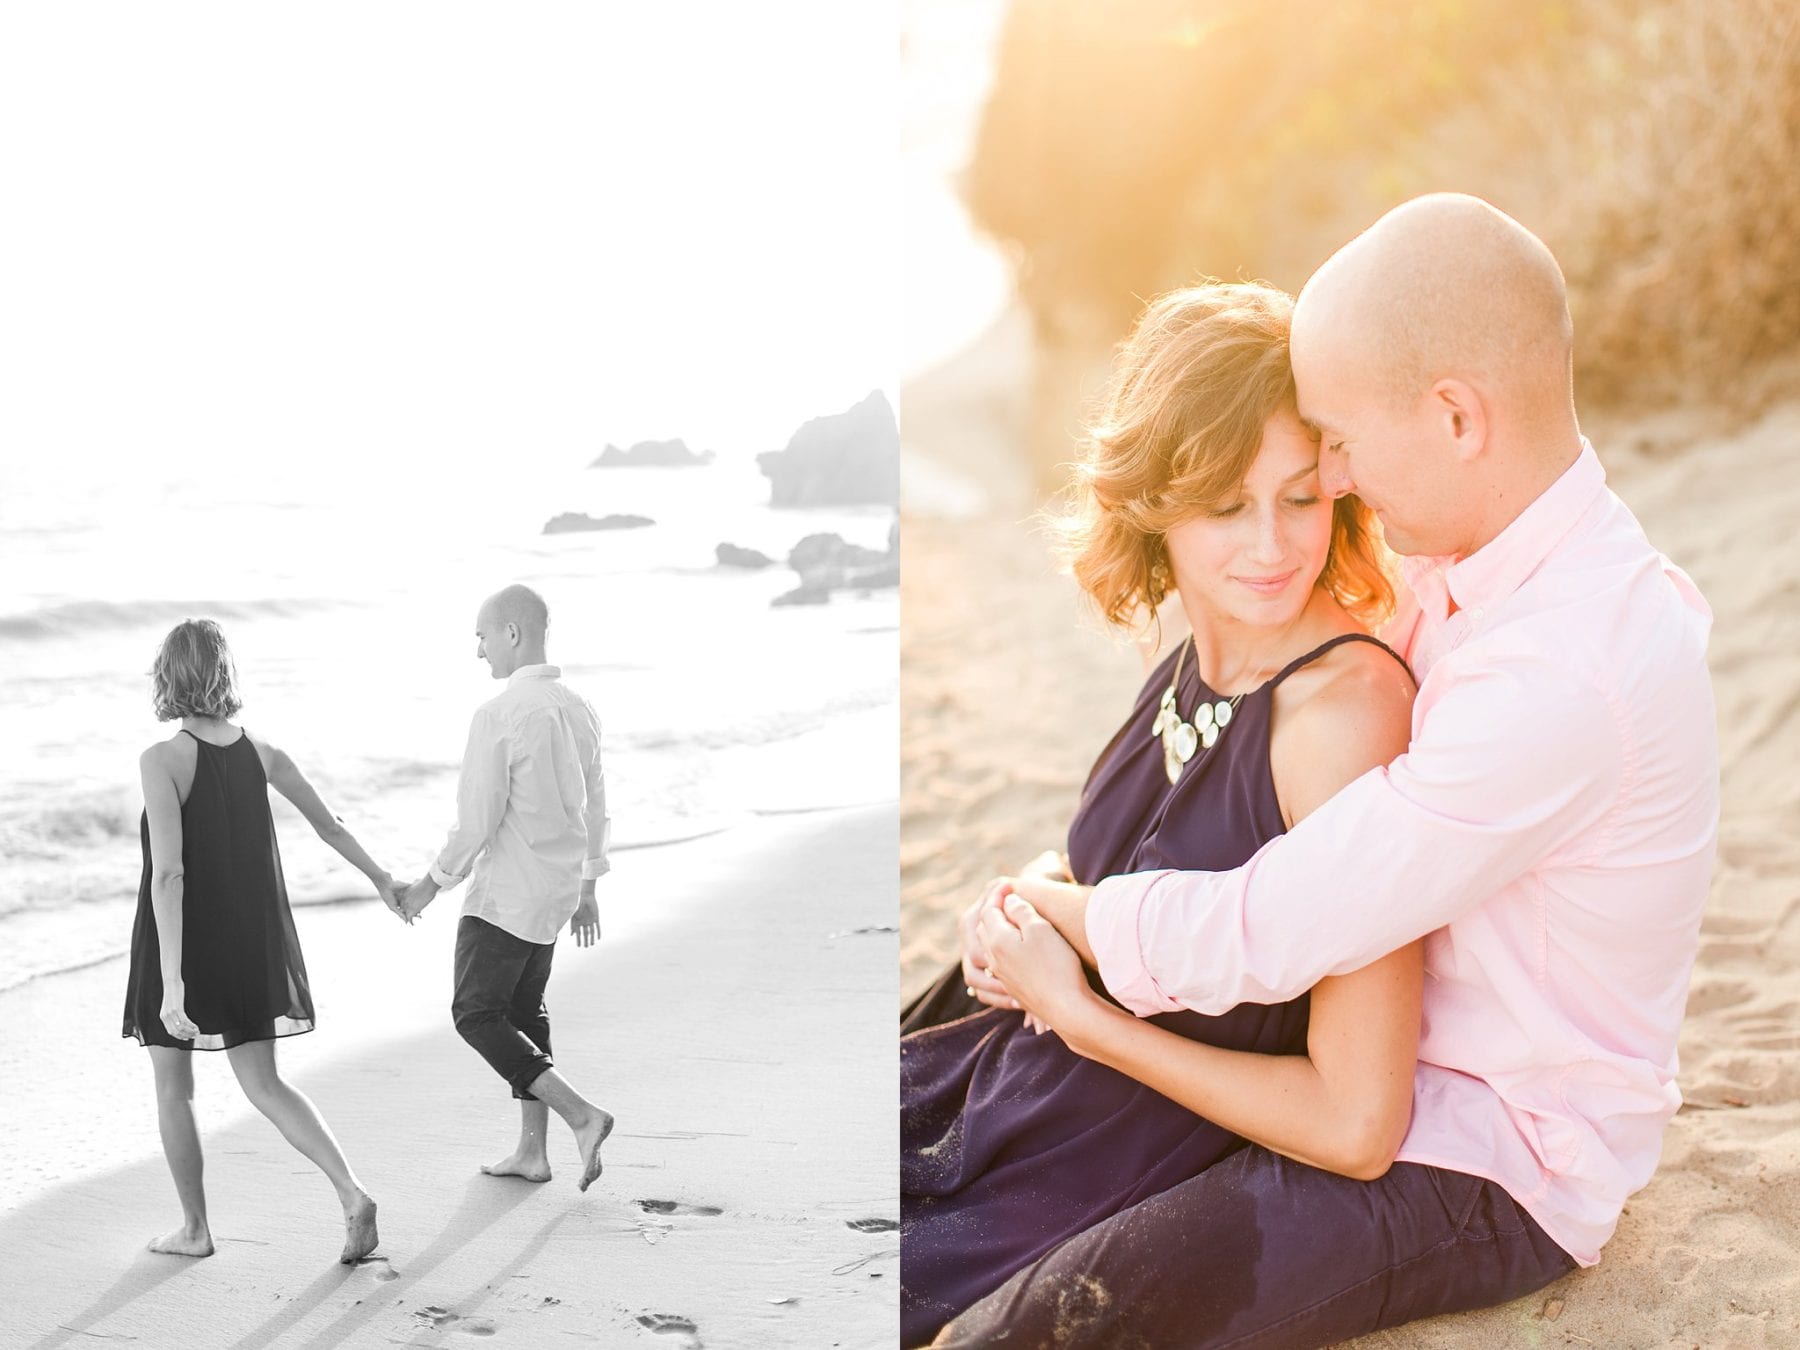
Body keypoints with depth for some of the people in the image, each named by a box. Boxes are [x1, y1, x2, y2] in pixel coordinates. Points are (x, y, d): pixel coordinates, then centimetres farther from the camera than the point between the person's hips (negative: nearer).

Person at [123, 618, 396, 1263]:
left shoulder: (163, 761, -19)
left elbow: (168, 873, -25)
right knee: (263, 1084, 12)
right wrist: (381, 878, 26)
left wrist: (171, 983, -27)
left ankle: (194, 1227, 24)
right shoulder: (260, 752, -2)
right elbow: (329, 824, 9)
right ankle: (353, 1195, -5)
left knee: (172, 1085, 16)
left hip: (182, 941, -5)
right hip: (252, 940, 5)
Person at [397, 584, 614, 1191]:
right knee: (523, 1011, 17)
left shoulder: (498, 715, -20)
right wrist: (587, 888, 22)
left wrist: (433, 883, -7)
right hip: (558, 890, 8)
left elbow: (477, 819, -20)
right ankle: (531, 1151, 20)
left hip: (505, 892, -8)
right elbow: (594, 808, 13)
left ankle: (581, 1116, -9)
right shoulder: (578, 709, 5)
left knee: (477, 1015, 2)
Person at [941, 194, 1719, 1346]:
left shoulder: (1564, 674, -32)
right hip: (1401, 1060, 10)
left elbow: (1267, 936, -29)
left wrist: (1066, 915, -10)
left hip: (1502, 1164, -10)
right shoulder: (1483, 571, 0)